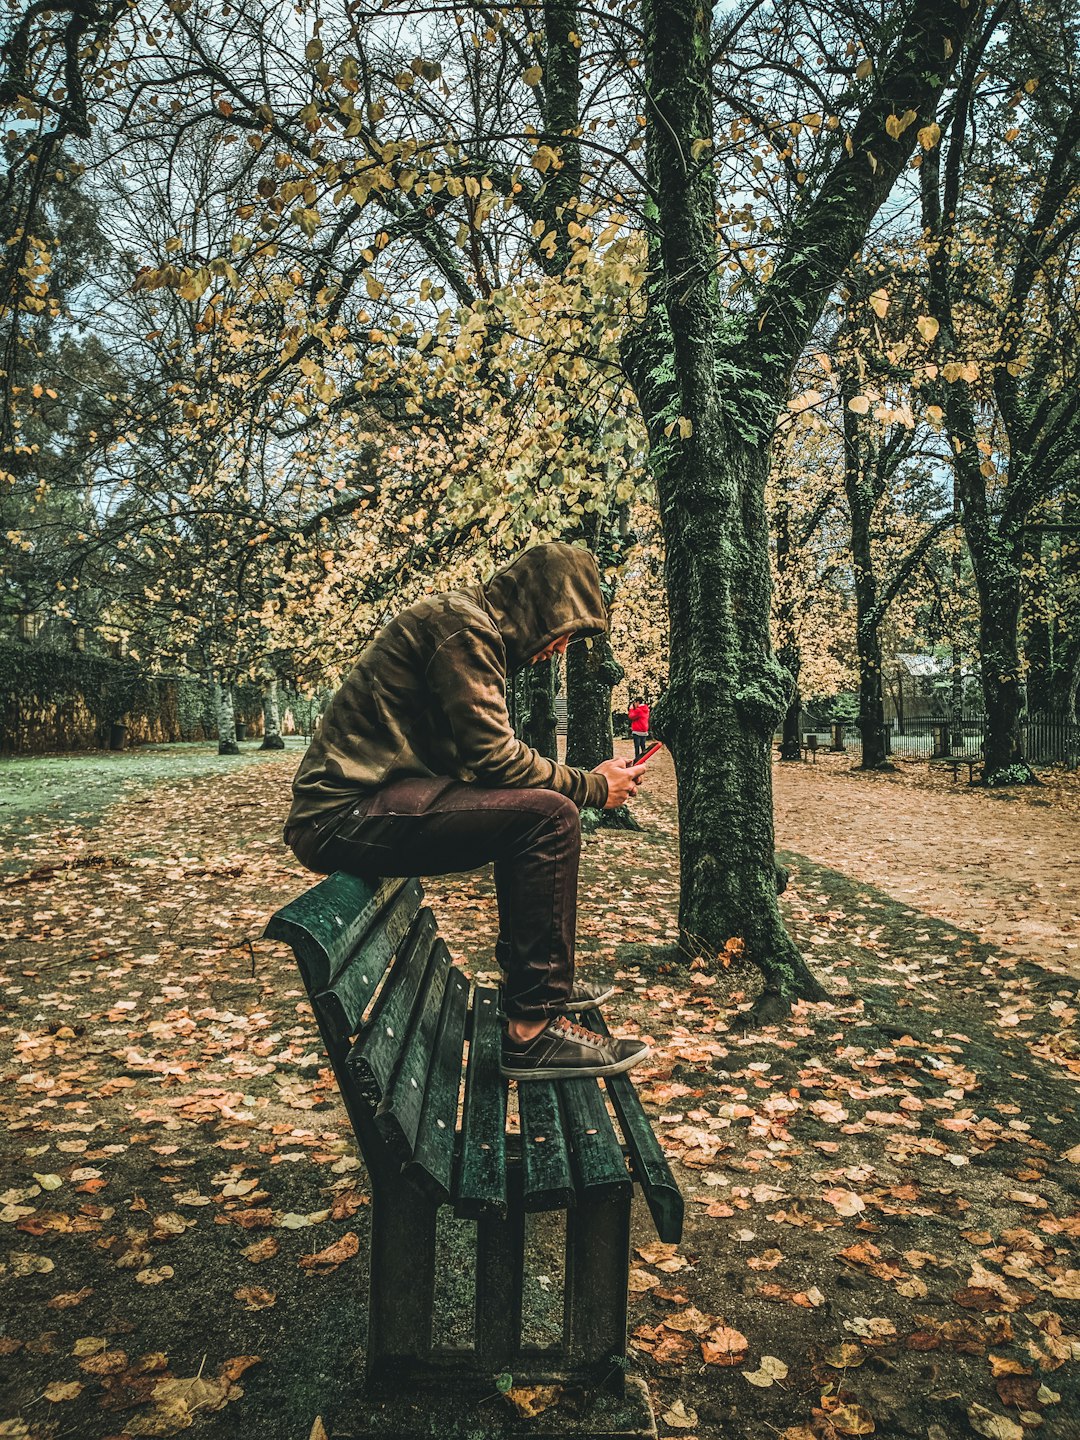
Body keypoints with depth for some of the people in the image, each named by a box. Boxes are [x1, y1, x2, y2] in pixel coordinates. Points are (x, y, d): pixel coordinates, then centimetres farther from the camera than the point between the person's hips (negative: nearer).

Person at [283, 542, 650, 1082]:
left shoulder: (475, 627, 20)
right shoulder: (460, 622, -12)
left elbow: (478, 750, 19)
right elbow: (491, 754, -18)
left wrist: (582, 780, 11)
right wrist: (591, 786, -5)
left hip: (363, 802, 11)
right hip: (344, 813, -11)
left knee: (527, 811, 20)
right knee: (549, 817, -19)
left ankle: (527, 977, 29)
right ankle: (533, 1029, -14)